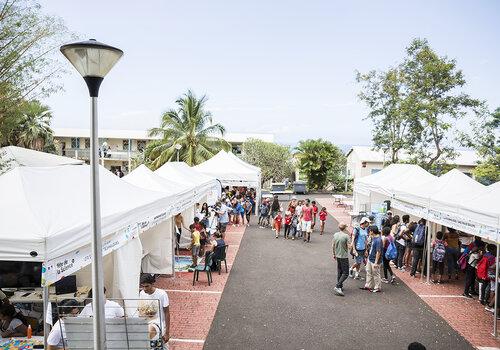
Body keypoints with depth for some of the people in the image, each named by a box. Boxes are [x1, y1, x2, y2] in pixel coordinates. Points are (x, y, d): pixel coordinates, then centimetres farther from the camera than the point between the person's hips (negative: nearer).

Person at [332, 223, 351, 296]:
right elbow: (348, 247, -15)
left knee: (339, 272, 18)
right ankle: (337, 287, -10)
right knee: (345, 273, -1)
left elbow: (333, 245, 8)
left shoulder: (335, 235, 1)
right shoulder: (346, 236, -18)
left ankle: (340, 286, 26)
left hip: (337, 256, 7)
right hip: (344, 256, -7)